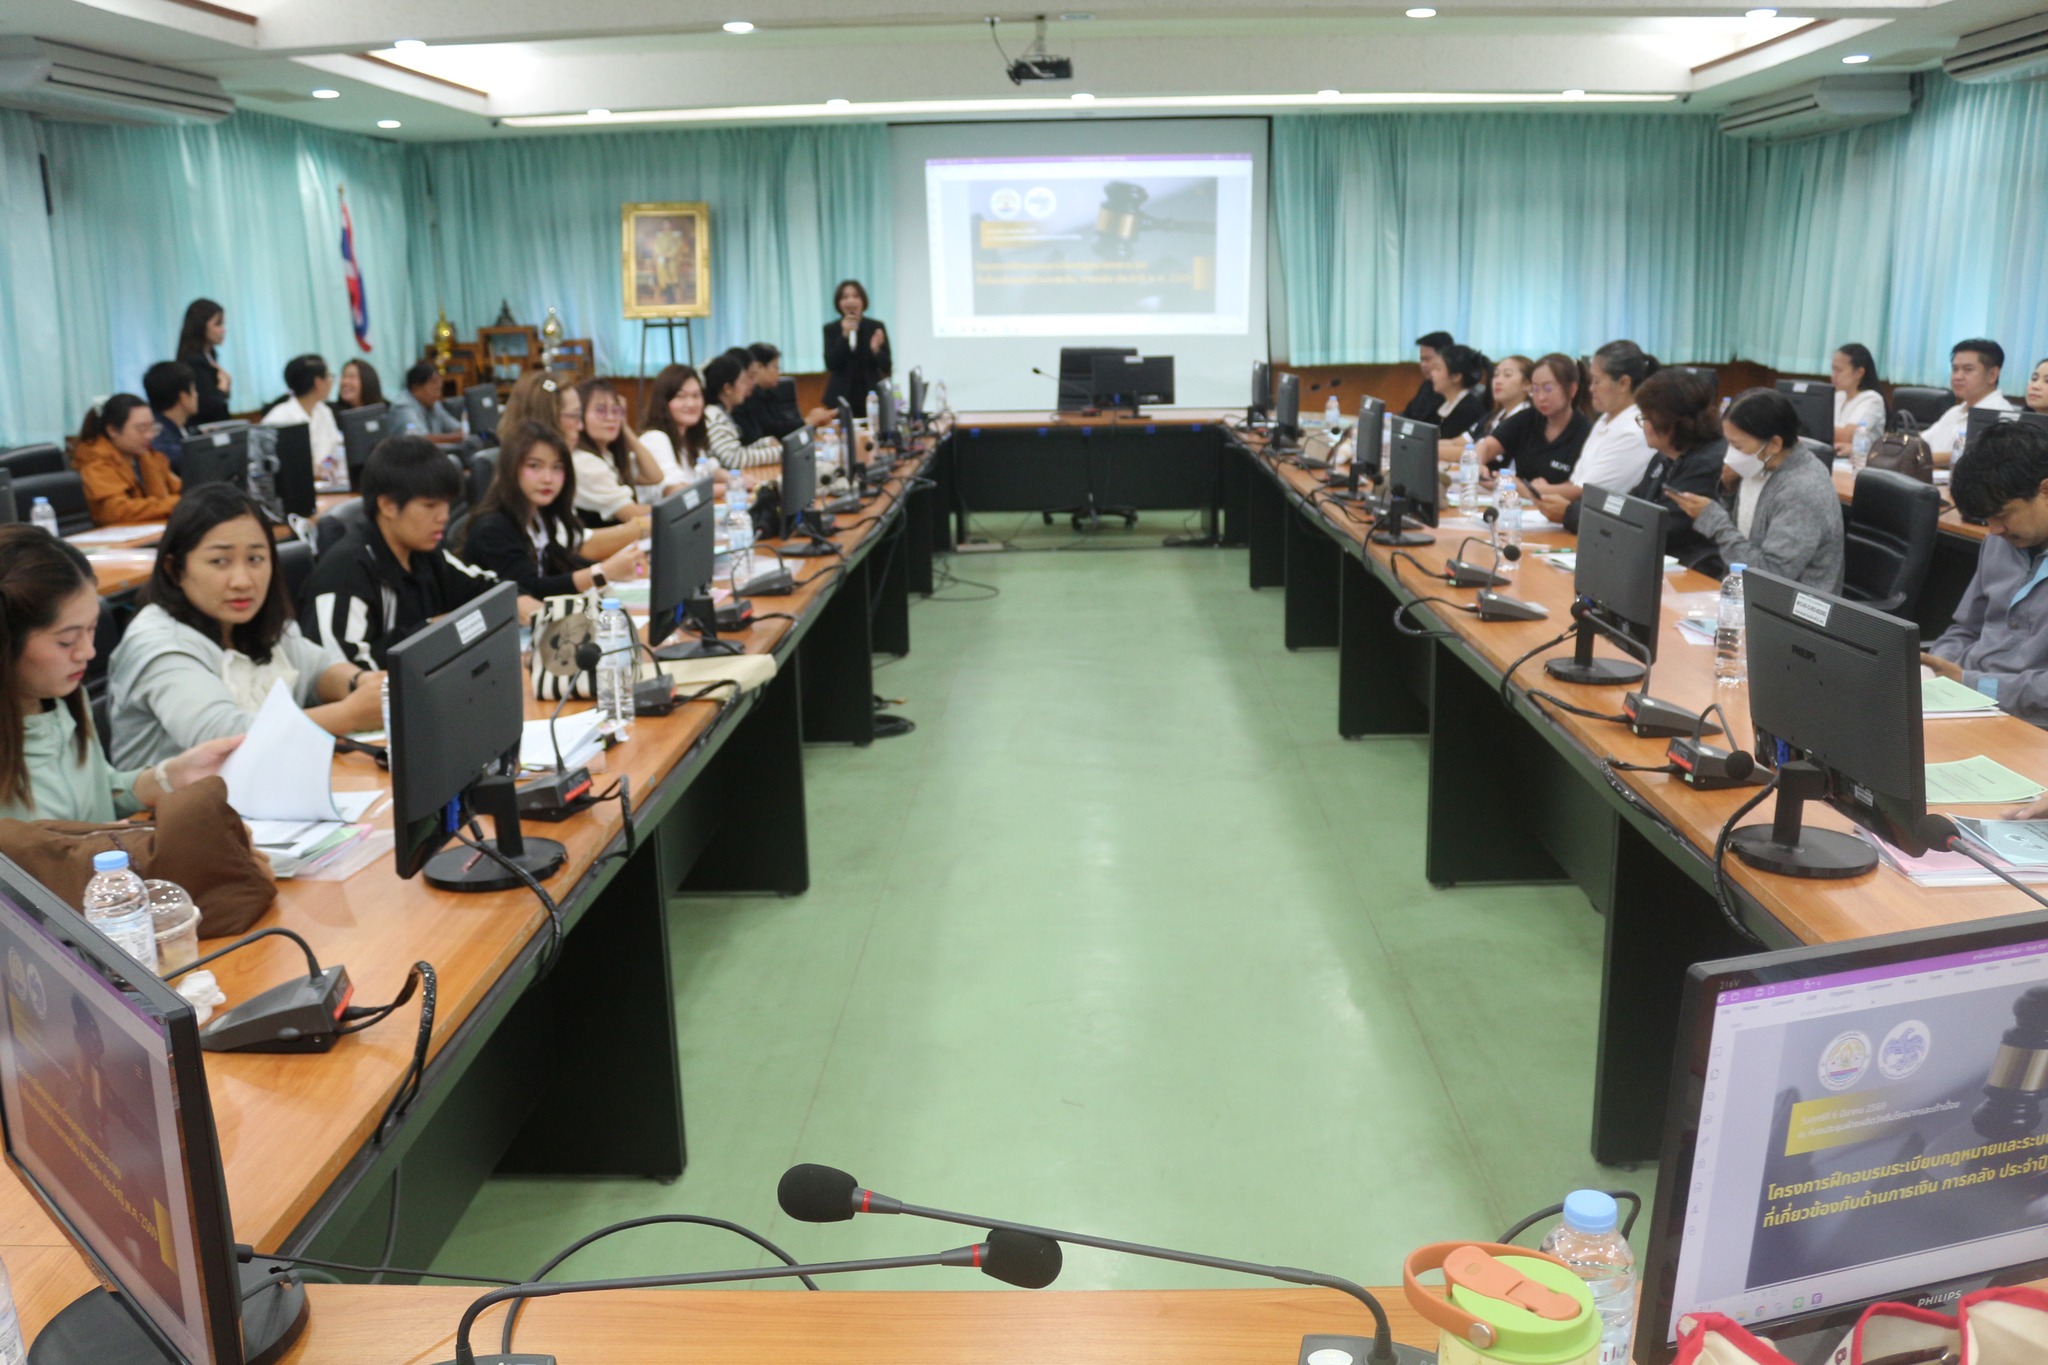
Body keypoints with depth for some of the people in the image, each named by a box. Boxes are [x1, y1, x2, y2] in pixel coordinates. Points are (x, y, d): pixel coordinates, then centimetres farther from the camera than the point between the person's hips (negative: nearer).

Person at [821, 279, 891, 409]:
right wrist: (844, 336, -15)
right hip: (841, 398, 0)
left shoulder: (877, 327, 4)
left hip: (871, 396, 0)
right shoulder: (831, 329, 5)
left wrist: (876, 349, -18)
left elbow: (887, 367, 2)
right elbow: (831, 364, -7)